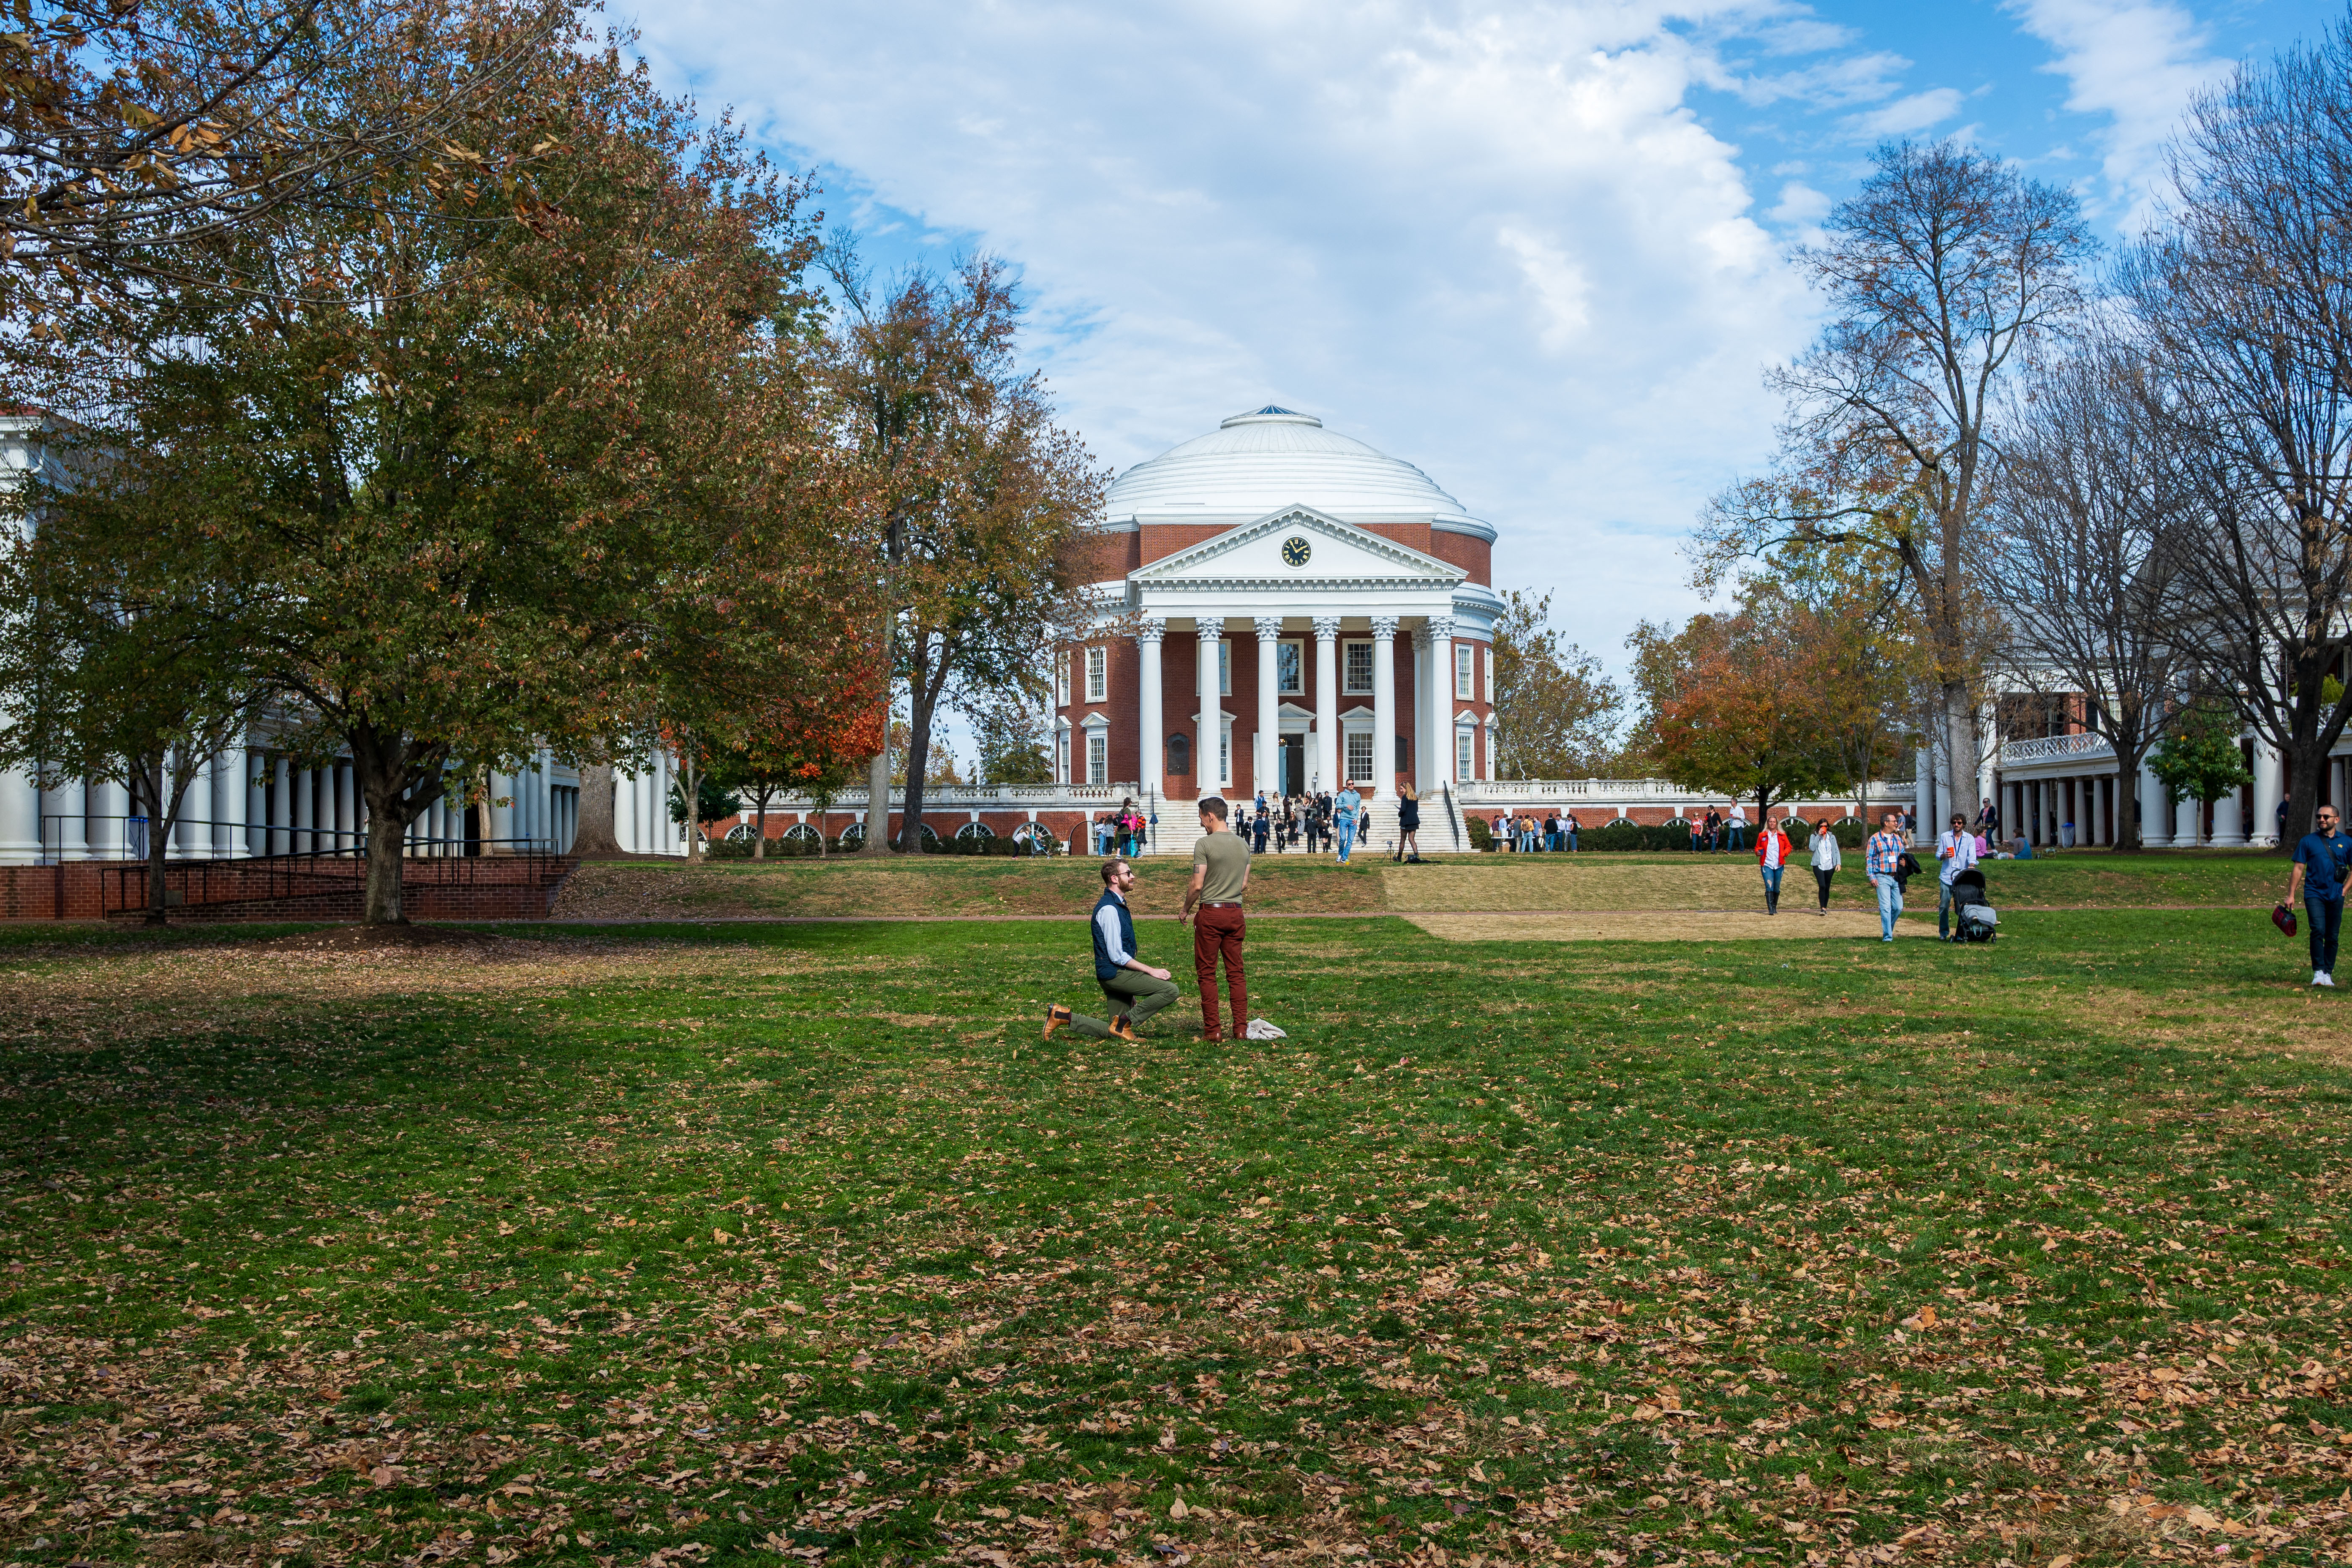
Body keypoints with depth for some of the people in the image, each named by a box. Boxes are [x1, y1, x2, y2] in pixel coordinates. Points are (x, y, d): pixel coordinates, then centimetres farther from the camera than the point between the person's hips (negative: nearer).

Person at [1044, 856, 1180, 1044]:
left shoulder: (1118, 905, 16)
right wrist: (1152, 971, -17)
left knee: (1114, 1034, 12)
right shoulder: (1109, 909, -17)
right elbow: (1117, 956, -20)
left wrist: (1131, 993, 20)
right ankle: (1124, 1023, -10)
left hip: (1118, 974, 10)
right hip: (1114, 973, -10)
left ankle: (1064, 1017, 13)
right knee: (1170, 990, -20)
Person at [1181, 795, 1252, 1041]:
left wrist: (1186, 911, 3)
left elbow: (1197, 886, -12)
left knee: (1207, 973, 1)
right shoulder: (1243, 845, 9)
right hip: (1236, 913, 6)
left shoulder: (1205, 844, -11)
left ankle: (1212, 1030, 0)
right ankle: (1241, 1028, 7)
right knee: (1236, 972, 9)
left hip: (1210, 913, -6)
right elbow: (1245, 885, 13)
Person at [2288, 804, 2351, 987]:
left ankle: (2328, 973, 14)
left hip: (2336, 896, 2)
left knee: (2333, 936, 5)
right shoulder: (2308, 841, 3)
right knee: (2318, 931, -18)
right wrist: (2291, 895, -1)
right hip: (2314, 894, -2)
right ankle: (2318, 972, -15)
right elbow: (2298, 869, 3)